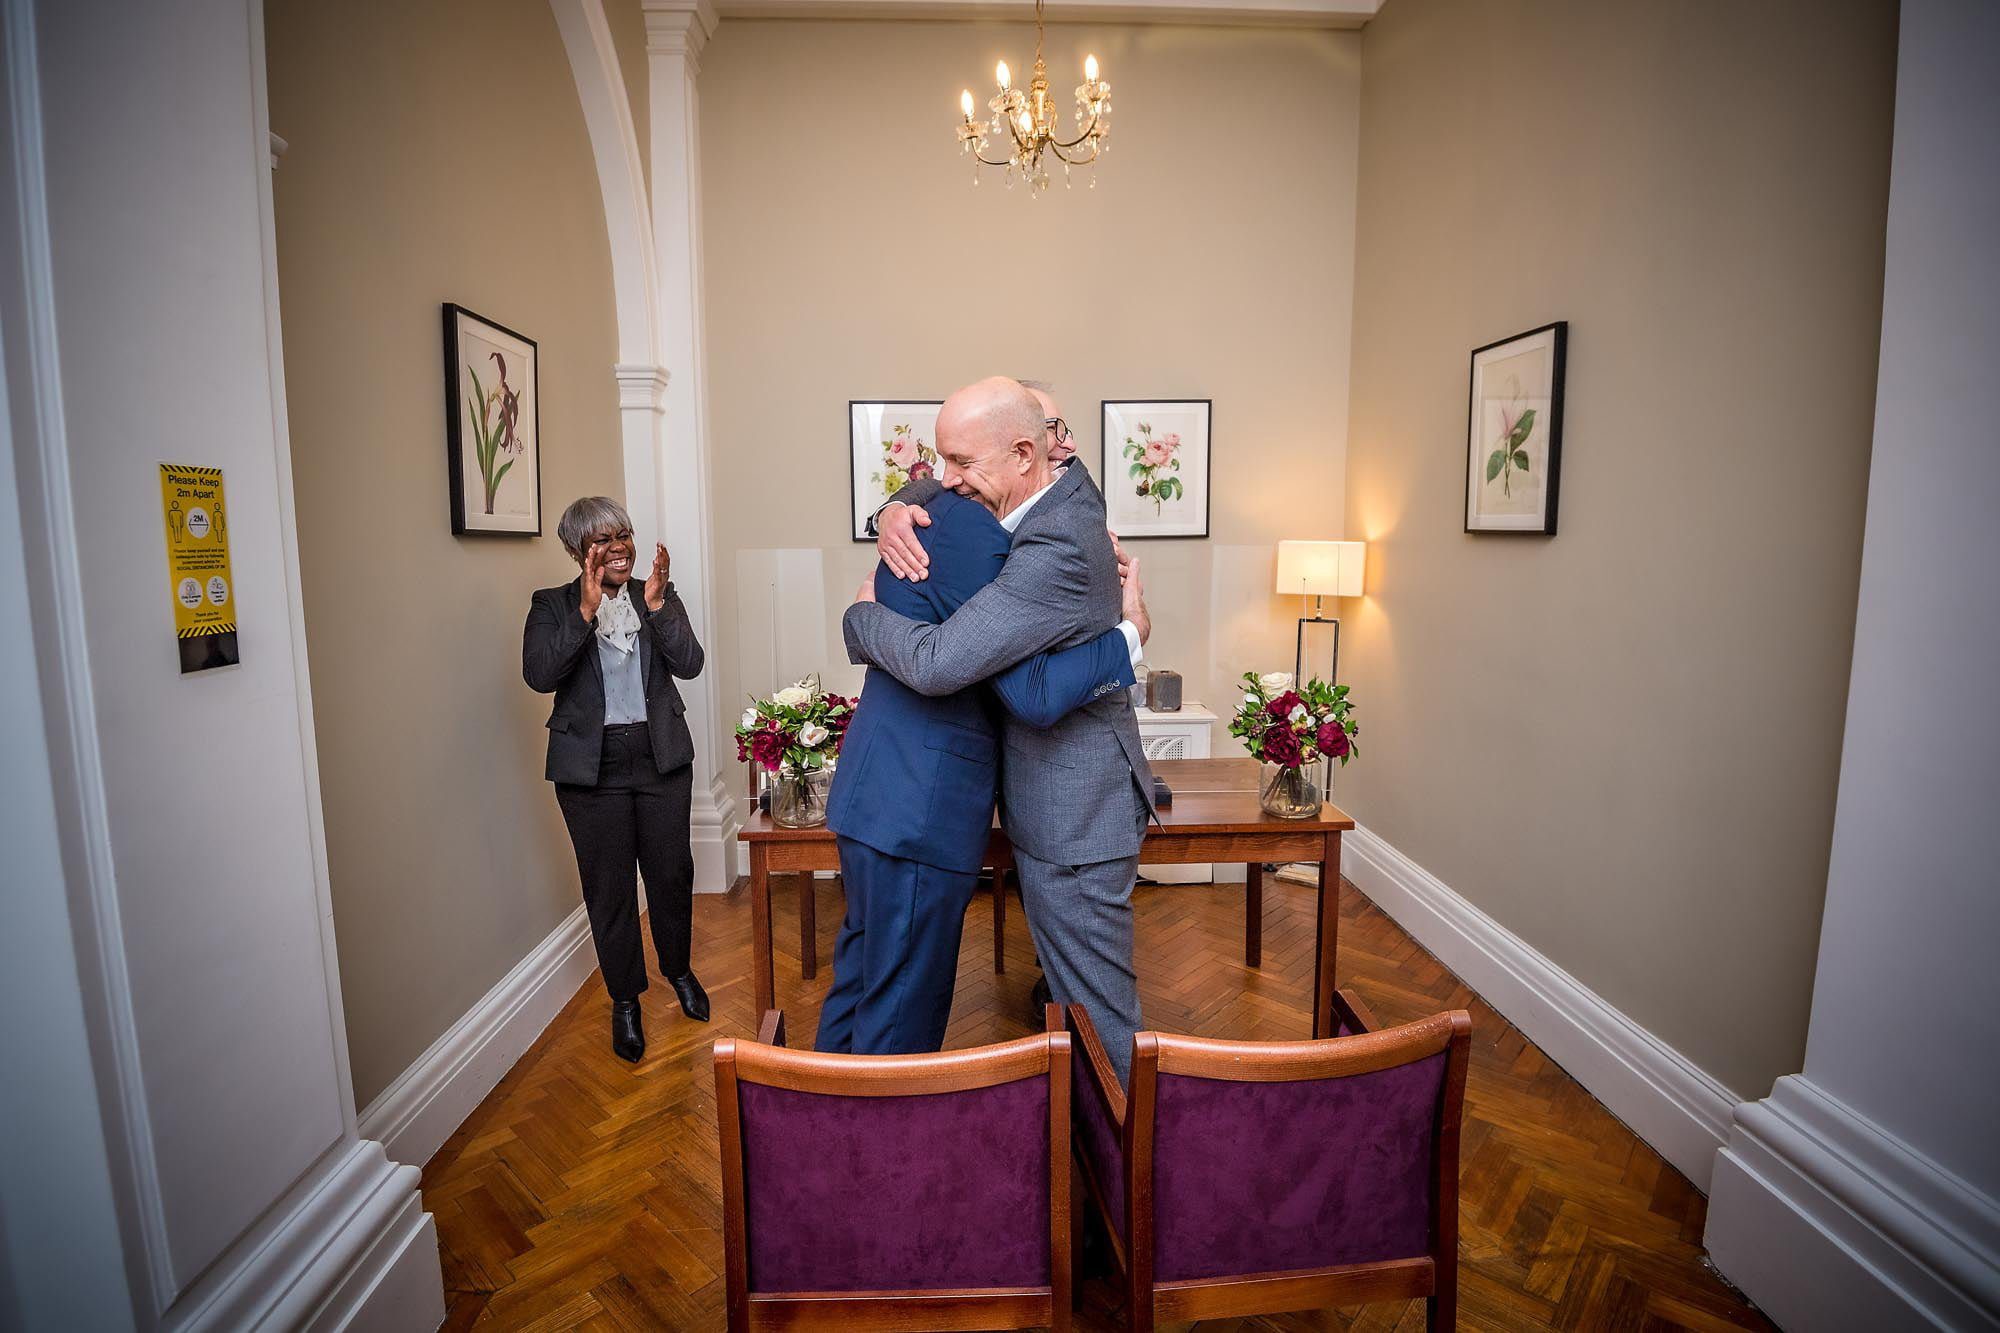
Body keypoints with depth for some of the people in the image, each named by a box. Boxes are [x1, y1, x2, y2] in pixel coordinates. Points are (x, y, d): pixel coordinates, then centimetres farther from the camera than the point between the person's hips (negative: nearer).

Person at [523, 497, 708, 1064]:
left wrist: (657, 605, -19)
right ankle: (625, 999, 25)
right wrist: (586, 611, -21)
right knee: (609, 884, 7)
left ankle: (678, 969, 36)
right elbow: (540, 676, -15)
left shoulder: (658, 595, 4)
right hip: (592, 766, -1)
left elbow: (689, 664, -7)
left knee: (672, 872, 10)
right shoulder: (552, 605, 0)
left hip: (661, 757, 2)